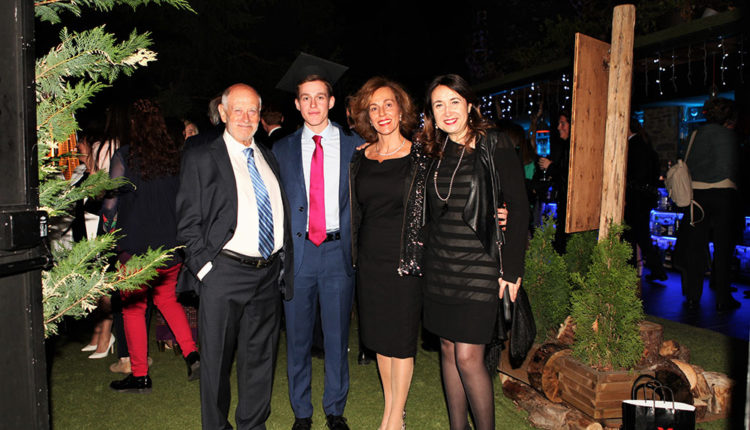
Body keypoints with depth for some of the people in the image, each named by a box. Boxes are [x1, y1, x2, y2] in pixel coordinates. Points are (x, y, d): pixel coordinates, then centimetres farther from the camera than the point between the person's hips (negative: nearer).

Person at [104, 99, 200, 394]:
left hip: (135, 247, -4)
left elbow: (110, 202, -7)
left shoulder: (124, 157, -9)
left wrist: (110, 232, 10)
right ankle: (191, 353, 11)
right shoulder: (175, 157, 0)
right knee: (167, 298, 22)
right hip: (171, 245, 4)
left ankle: (140, 375, 16)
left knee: (134, 308, 8)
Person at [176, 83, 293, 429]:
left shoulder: (268, 158, 15)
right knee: (216, 361, 8)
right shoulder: (201, 158, -1)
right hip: (224, 274, -4)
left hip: (269, 274, 5)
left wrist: (283, 265, 11)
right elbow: (188, 223, -4)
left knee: (260, 359, 14)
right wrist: (205, 266, -12)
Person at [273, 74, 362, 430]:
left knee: (337, 336, 10)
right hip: (296, 251, 1)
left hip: (339, 251, -1)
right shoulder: (282, 150, 8)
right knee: (297, 337, 10)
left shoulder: (356, 146, 4)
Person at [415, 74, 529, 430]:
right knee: (448, 349, 11)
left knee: (468, 357, -6)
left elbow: (518, 207, -7)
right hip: (439, 266, 5)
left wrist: (511, 268, -10)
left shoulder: (495, 146, -6)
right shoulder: (434, 152, 9)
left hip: (479, 266, -5)